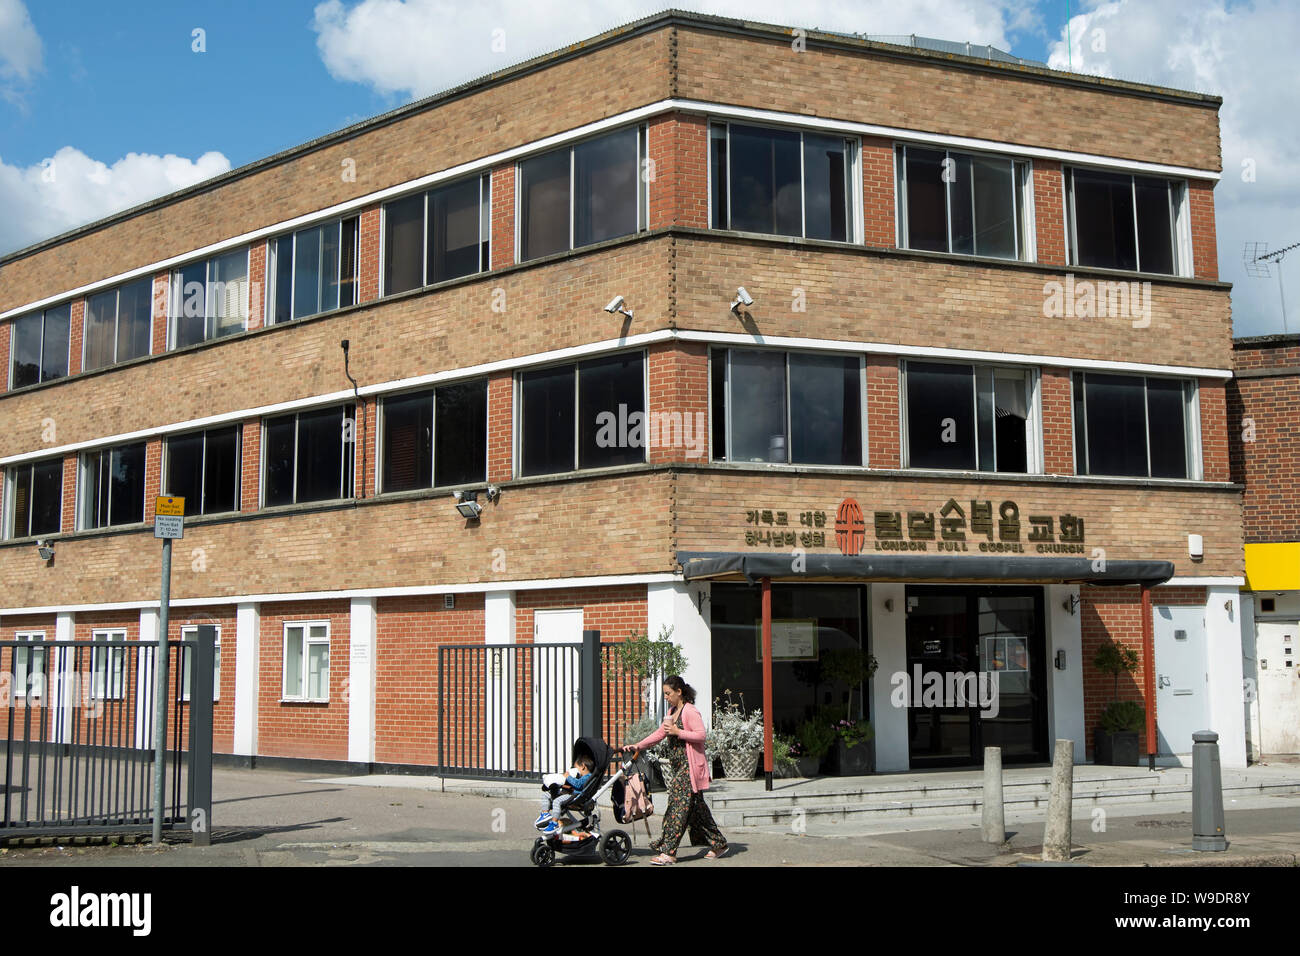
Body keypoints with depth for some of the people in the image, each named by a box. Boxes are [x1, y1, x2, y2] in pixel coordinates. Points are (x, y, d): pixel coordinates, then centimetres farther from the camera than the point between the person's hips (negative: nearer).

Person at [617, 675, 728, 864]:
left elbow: (701, 735, -19)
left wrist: (678, 732, -20)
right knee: (696, 806, 12)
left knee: (679, 804, -11)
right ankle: (718, 844, 21)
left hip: (690, 766, -9)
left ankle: (668, 852, -11)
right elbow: (660, 733, 19)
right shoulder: (672, 711, 16)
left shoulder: (690, 712, -12)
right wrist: (638, 745, 11)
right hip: (679, 765, 9)